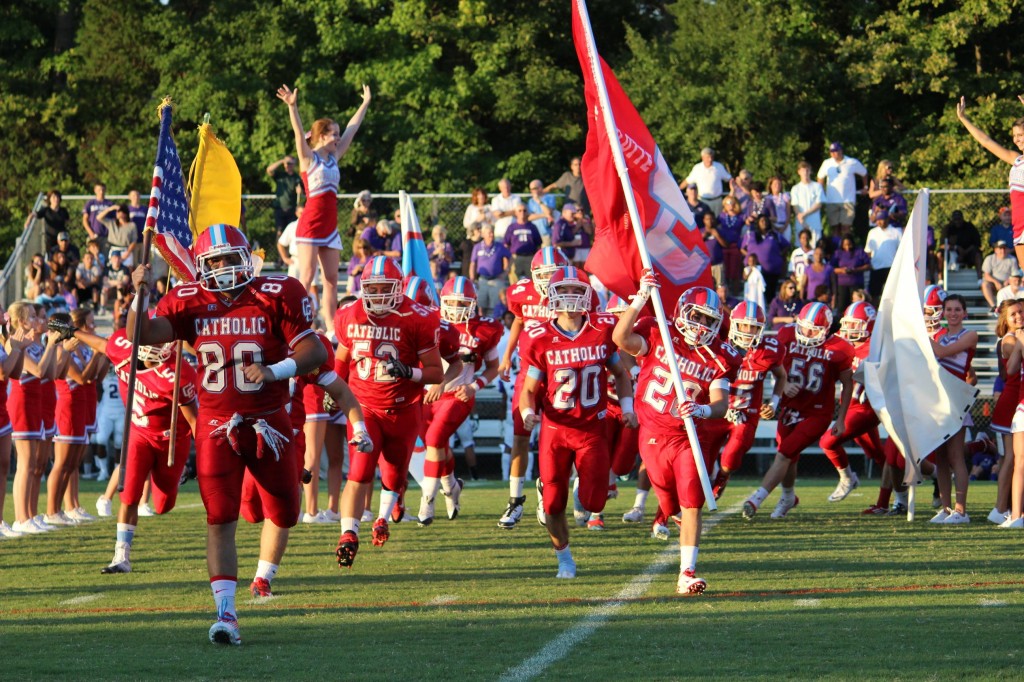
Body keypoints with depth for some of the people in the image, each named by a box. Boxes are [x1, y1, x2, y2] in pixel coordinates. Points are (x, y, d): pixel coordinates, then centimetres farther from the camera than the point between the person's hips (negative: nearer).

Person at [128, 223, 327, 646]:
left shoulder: (276, 297, -8)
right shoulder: (190, 303, -3)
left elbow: (312, 349, -9)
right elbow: (145, 334, -14)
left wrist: (276, 371, -26)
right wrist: (139, 294, -30)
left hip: (268, 423, 0)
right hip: (216, 426, 0)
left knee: (284, 512, 12)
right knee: (220, 520, -7)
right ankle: (225, 614, -10)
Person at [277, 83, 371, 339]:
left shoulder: (333, 158, 13)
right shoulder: (308, 158, -4)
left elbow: (352, 129, 20)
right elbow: (299, 133, -20)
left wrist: (365, 103, 24)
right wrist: (292, 107, -35)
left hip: (330, 225, 7)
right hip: (310, 224, -7)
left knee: (331, 279, 6)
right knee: (306, 277, -8)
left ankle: (331, 328, 8)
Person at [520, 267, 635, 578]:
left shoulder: (603, 330, -3)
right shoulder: (540, 339, -8)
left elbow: (620, 373, 12)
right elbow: (529, 389, -2)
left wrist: (627, 407, -2)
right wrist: (527, 413, -23)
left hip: (593, 428, 1)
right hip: (555, 429, 0)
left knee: (593, 503, -6)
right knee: (554, 505, 0)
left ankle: (582, 493, 32)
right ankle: (564, 558, 25)